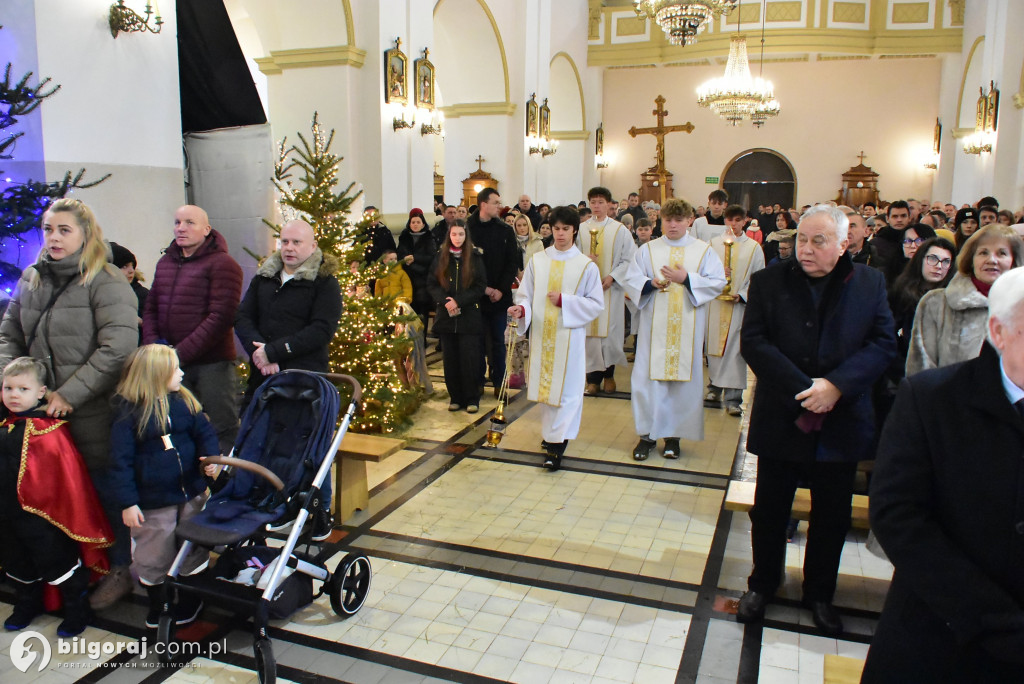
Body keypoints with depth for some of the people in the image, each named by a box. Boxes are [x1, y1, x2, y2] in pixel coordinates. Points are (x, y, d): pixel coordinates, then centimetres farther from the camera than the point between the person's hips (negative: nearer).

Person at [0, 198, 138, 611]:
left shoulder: (106, 282, -11)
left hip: (96, 411, -6)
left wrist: (71, 394, -18)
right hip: (45, 409, 6)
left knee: (106, 488, 3)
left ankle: (121, 568, 19)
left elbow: (117, 348, -21)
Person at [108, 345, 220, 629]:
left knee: (193, 550, 17)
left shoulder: (185, 401, -1)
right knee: (154, 557, 12)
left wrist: (211, 456, -15)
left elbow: (204, 431, 6)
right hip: (153, 501, -4)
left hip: (191, 493, 4)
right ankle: (157, 603, 37)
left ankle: (190, 600, 39)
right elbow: (121, 460, -14)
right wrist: (128, 502, -16)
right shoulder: (128, 411, -15)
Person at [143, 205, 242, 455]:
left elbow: (221, 317, -15)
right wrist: (153, 347, -1)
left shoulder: (222, 264, -7)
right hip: (172, 367, 7)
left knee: (222, 432, -2)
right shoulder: (165, 262, 16)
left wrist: (181, 353, -16)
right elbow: (150, 309, 17)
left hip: (212, 364, -6)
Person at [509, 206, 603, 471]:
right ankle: (551, 433, 28)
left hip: (569, 336, -3)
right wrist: (520, 308, -17)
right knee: (545, 384, 10)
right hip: (541, 333, 3)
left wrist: (564, 301, -14)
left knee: (566, 388, -4)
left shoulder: (587, 266, -2)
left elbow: (596, 303, -2)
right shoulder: (537, 260, 5)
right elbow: (525, 294, 5)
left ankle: (557, 445, -2)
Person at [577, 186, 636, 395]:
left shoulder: (620, 230, 2)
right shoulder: (581, 230, 5)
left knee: (610, 331, 3)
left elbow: (630, 259, 0)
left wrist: (612, 277, -11)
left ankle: (609, 374, 19)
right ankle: (593, 377, 7)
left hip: (611, 289, -1)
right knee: (590, 331, 0)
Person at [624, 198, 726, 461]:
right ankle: (648, 434, 10)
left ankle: (673, 434, 16)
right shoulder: (647, 250, 8)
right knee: (649, 377, -1)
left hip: (687, 328, 0)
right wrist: (651, 283, -17)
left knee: (683, 376, 3)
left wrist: (686, 279, -15)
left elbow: (717, 282, -2)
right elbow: (631, 279, 3)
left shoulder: (704, 251, 6)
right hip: (654, 327, 0)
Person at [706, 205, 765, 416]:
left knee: (734, 350, -3)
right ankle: (715, 389, 21)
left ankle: (732, 397, 0)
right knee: (714, 346, 7)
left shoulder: (753, 247, 4)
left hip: (739, 305, -1)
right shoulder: (714, 243, 7)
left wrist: (742, 295, -10)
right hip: (715, 303, 2)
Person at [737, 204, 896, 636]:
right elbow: (753, 342, -11)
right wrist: (802, 390, -19)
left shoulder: (870, 284, 2)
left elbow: (883, 344, -4)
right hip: (781, 419, -1)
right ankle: (762, 584, 33)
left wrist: (836, 385, -19)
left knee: (832, 516, 14)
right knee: (769, 510, 12)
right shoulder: (768, 282, -2)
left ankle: (819, 593, 35)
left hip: (841, 422, 1)